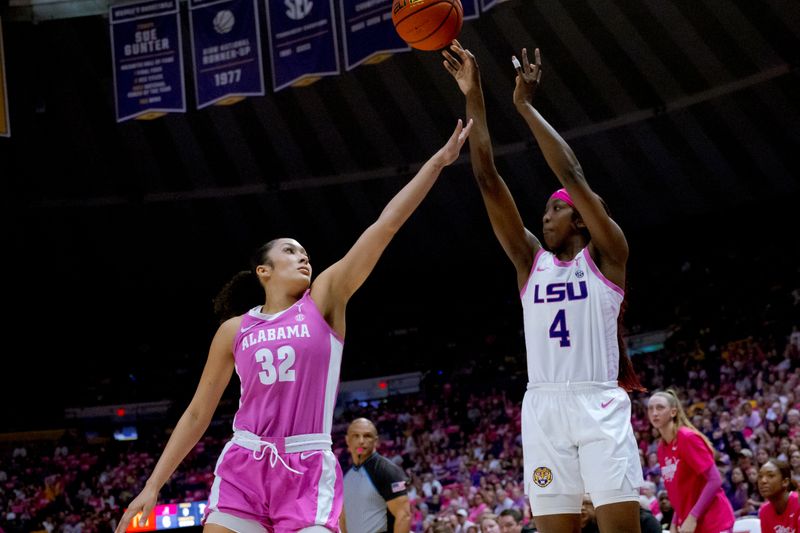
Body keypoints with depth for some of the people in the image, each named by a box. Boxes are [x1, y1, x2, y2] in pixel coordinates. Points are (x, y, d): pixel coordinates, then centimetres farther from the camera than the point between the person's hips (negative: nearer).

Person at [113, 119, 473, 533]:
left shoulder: (324, 300, 6)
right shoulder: (235, 331, 10)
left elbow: (387, 223, 0)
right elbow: (197, 413, 15)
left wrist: (438, 161, -4)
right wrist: (153, 486, 10)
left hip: (309, 472, -1)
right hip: (243, 468, 1)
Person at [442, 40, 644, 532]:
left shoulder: (606, 255, 6)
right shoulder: (531, 260, 16)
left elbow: (573, 175, -6)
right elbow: (489, 180, 10)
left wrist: (526, 105, -5)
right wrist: (474, 98, 5)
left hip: (599, 404, -4)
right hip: (543, 407, 4)